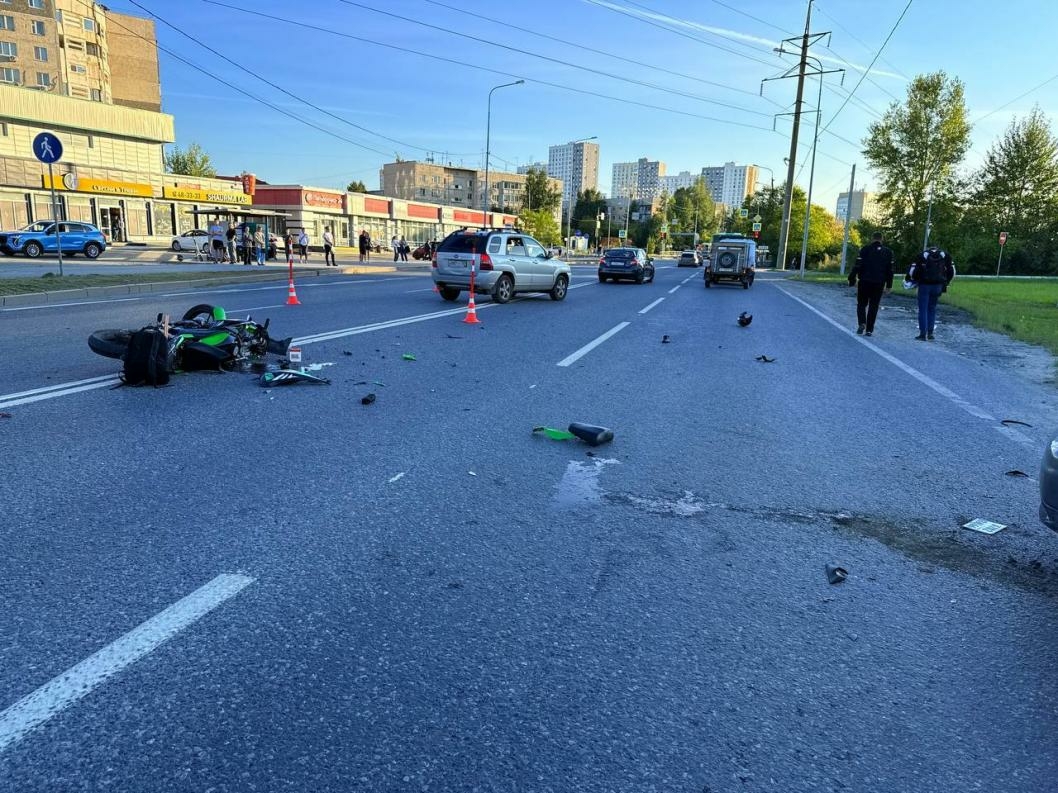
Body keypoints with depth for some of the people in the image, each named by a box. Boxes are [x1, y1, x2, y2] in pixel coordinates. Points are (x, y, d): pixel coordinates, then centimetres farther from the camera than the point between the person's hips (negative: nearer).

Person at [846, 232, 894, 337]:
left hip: (865, 282, -2)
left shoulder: (865, 249, -4)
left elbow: (857, 266, -9)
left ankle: (862, 323, -11)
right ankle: (869, 329, 7)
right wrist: (889, 286, 13)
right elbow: (890, 270, 8)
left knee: (862, 304, 10)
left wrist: (852, 280, -4)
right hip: (879, 284, 2)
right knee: (874, 306, 7)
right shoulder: (888, 252, 7)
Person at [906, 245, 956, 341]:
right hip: (938, 286, 3)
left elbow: (912, 271, -3)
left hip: (924, 285, -3)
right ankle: (930, 333, 13)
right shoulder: (945, 255, 12)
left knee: (923, 309, 2)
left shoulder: (922, 255, 5)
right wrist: (946, 283, 21)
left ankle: (923, 334, -2)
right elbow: (952, 271, 11)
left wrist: (914, 280, 14)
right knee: (932, 309, 14)